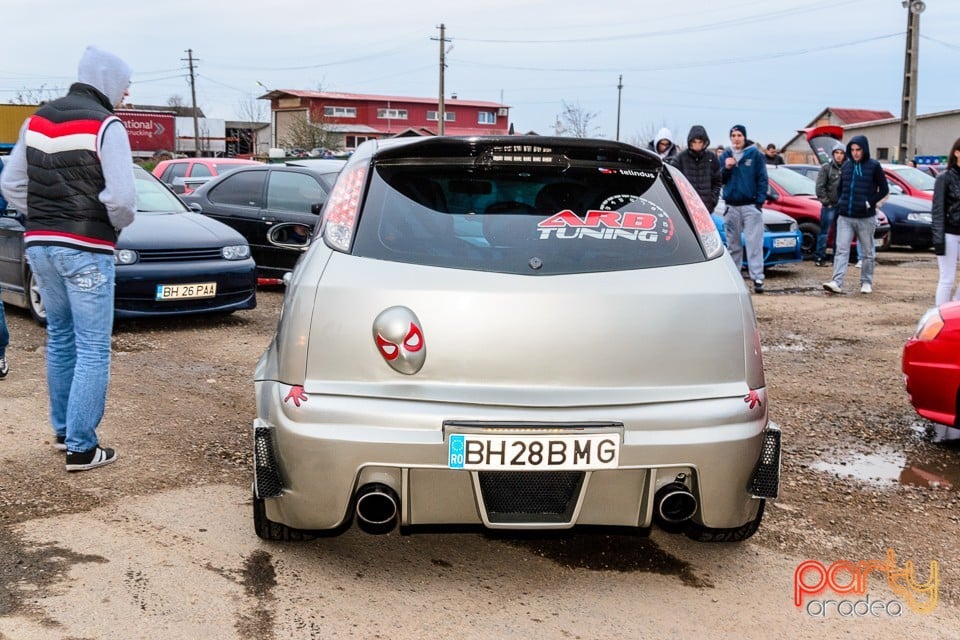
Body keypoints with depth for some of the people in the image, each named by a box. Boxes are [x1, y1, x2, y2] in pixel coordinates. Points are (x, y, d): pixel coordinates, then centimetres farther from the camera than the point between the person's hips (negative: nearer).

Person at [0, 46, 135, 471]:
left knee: (60, 338, 19)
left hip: (39, 245, 7)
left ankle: (63, 431, 28)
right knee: (93, 348, -1)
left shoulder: (37, 120, 11)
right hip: (85, 249, -7)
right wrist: (118, 224, 0)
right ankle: (81, 447, 0)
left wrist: (43, 219, 16)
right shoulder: (105, 124, -11)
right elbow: (121, 196, -19)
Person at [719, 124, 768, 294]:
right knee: (733, 244, 9)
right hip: (732, 206, 4)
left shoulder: (755, 154, 0)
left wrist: (760, 200, -10)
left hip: (751, 205, -4)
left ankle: (757, 278, -10)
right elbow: (721, 180, 10)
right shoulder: (725, 156, 10)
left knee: (754, 243, -8)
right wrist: (726, 168, -9)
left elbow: (762, 178, -2)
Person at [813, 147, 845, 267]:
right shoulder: (826, 167, -3)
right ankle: (819, 258, 1)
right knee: (824, 232, -3)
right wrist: (826, 202, -9)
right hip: (829, 206, -4)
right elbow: (820, 187, -6)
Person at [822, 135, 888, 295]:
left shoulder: (874, 166, -2)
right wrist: (840, 204, 9)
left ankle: (866, 283, 19)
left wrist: (870, 203, -10)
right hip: (845, 217, 3)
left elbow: (884, 190, 0)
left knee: (867, 253, 8)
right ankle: (837, 282, -13)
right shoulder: (846, 166, 9)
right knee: (841, 250, -7)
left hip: (866, 218, -3)